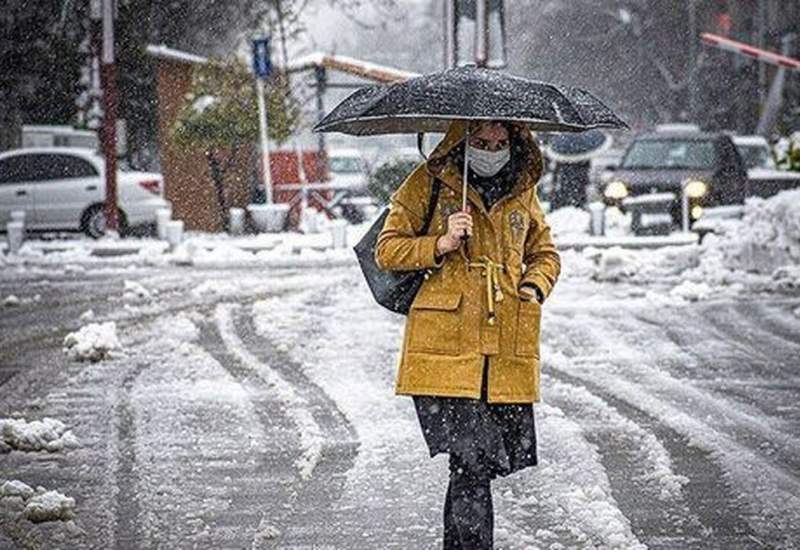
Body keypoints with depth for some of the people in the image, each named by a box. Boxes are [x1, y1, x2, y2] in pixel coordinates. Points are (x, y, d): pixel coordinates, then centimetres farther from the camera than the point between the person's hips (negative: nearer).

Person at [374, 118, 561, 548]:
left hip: (508, 351, 4)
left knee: (478, 463, 3)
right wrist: (439, 246, -13)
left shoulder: (522, 190, 15)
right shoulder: (428, 183, 3)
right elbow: (387, 250, 3)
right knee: (471, 462, -13)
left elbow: (545, 252, 27)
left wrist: (536, 285, 6)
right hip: (445, 347, -4)